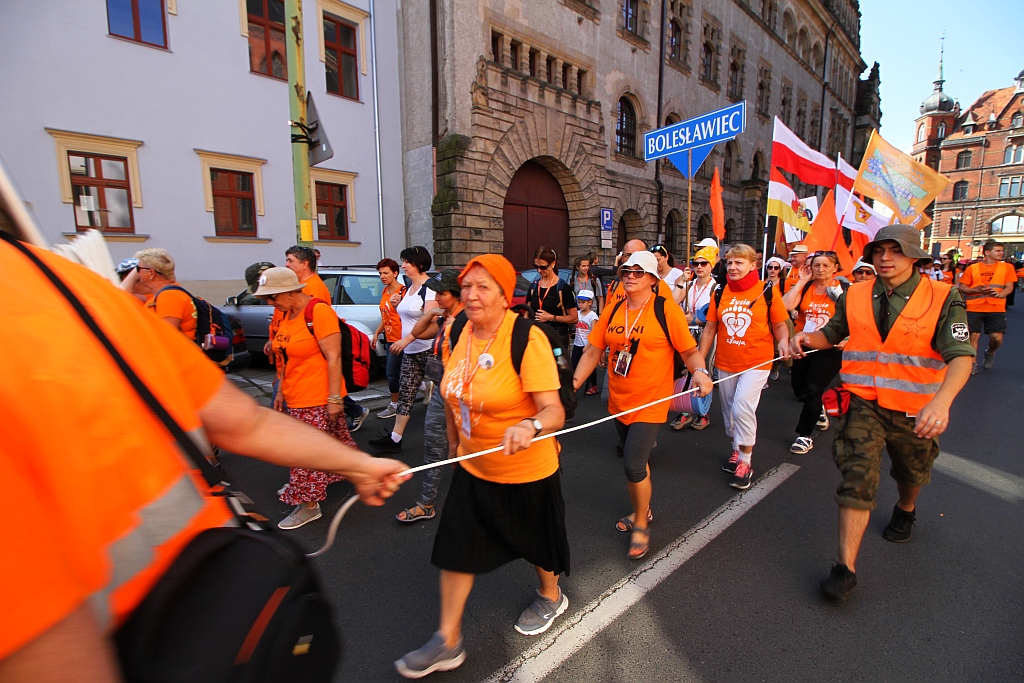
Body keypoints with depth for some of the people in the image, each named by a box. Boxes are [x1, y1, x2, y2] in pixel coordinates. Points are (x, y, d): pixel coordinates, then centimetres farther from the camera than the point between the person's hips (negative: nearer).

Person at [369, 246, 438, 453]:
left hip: (428, 349, -9)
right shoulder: (410, 286, 15)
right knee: (405, 393, 9)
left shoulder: (429, 287, -14)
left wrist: (406, 339, -28)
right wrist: (397, 305, 5)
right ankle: (395, 438, 14)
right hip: (410, 350, 9)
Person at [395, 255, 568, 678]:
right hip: (473, 468, 6)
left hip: (526, 470, -5)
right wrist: (454, 440, 18)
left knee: (534, 540, 20)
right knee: (456, 548, 11)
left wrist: (530, 426, -50)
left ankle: (551, 597, 53)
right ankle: (448, 642, 33)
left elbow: (554, 411, -29)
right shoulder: (466, 333, -5)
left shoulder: (527, 338, -24)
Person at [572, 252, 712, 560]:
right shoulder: (613, 311, 3)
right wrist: (574, 382, -7)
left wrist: (699, 372, -27)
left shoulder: (667, 311, -10)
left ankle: (641, 525, 20)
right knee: (634, 461, 20)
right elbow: (593, 351, 4)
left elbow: (690, 351, -7)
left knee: (634, 465, -7)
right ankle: (642, 510, 45)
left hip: (650, 403, -5)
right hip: (618, 401, 5)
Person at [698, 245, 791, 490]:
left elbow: (779, 325, 1)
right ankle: (736, 451, 36)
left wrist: (784, 341, -20)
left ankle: (745, 463, 4)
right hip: (724, 364, 4)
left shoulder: (768, 292, -6)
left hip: (756, 362, -4)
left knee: (742, 408, -15)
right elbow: (710, 328, 6)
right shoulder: (720, 293, 4)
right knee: (729, 411, 13)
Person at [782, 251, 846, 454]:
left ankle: (805, 436, 7)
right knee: (799, 388, 14)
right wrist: (802, 281, -11)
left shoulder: (844, 289, -2)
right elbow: (787, 306, -16)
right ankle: (819, 411, 48)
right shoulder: (805, 287, 2)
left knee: (811, 390, -9)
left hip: (829, 348, -3)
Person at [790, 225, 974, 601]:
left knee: (912, 474, 24)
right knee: (858, 478, -9)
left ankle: (906, 510, 59)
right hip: (864, 402, 0)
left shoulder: (943, 298, -10)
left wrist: (941, 401, -37)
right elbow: (832, 334, 13)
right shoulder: (855, 296, -1)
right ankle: (846, 567, -4)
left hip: (915, 410, 0)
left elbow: (961, 356, -20)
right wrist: (809, 338, -11)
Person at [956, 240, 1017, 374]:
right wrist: (977, 290, -17)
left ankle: (990, 353, 27)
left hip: (996, 308, 1)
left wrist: (999, 294, -18)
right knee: (974, 335, -1)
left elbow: (1009, 287, 4)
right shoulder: (972, 268, 2)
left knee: (997, 338, -6)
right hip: (974, 308, -1)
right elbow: (961, 287, 2)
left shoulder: (1007, 267, 8)